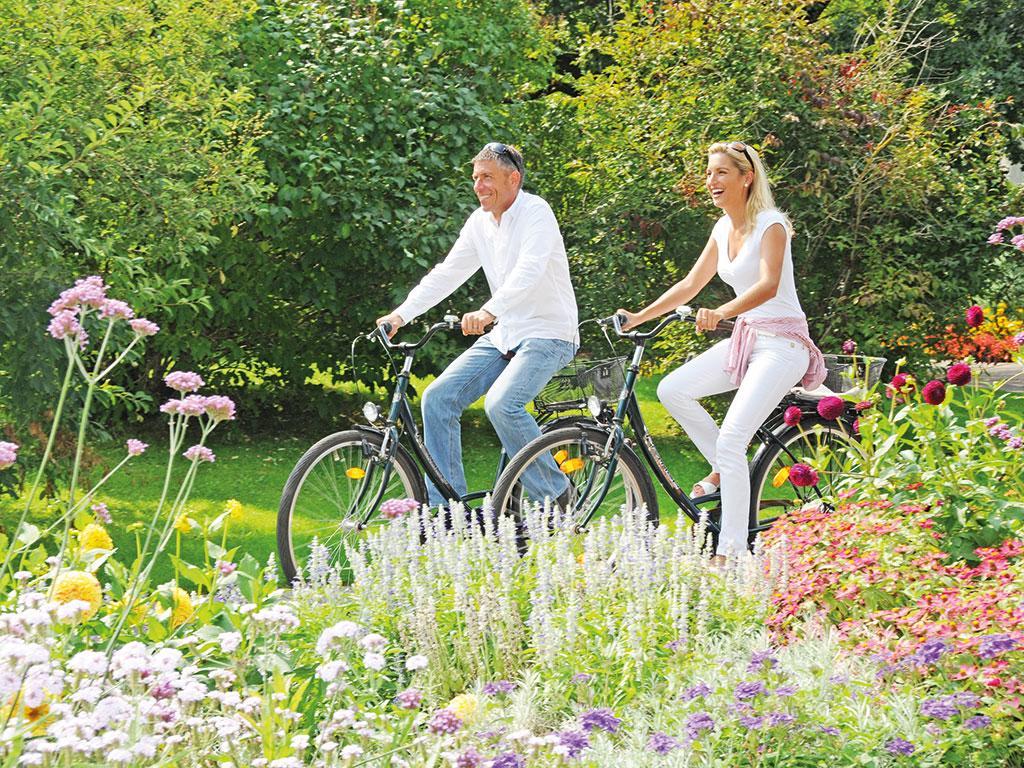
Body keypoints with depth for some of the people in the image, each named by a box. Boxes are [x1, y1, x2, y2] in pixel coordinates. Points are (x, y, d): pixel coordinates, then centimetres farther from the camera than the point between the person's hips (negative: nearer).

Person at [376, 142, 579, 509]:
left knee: (501, 404, -30)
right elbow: (447, 273, 10)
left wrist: (489, 312, -47)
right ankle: (445, 507, -1)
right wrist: (400, 314, -1)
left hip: (547, 335, -8)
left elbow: (528, 271, -31)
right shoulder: (480, 221, 8)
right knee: (438, 397, -5)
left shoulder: (536, 213, -15)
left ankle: (555, 495, -11)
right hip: (503, 336, 8)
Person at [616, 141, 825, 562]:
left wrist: (722, 313, -46)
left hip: (781, 342, -8)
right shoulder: (723, 228, 10)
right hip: (744, 339, 8)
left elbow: (768, 285, -30)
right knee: (672, 390, -8)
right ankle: (722, 470, 10)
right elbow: (691, 284, 17)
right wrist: (639, 317, 9)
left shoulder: (770, 224, -14)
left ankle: (730, 553, -16)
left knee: (731, 439, -20)